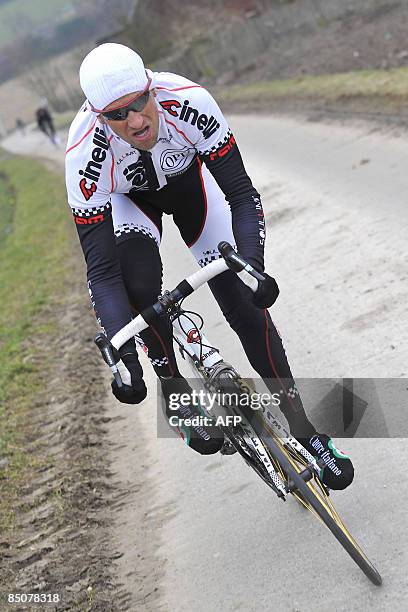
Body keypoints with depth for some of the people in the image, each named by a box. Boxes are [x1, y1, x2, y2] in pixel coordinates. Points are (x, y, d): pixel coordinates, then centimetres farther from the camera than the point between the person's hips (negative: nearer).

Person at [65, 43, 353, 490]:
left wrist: (253, 264, -49)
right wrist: (124, 355, -45)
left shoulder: (189, 101, -38)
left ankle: (301, 427, 4)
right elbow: (101, 270, -36)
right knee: (140, 283, -32)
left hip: (189, 181, 1)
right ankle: (175, 389, -6)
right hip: (127, 199, 0)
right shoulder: (85, 155, -38)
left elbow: (241, 194, -32)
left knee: (244, 303, -10)